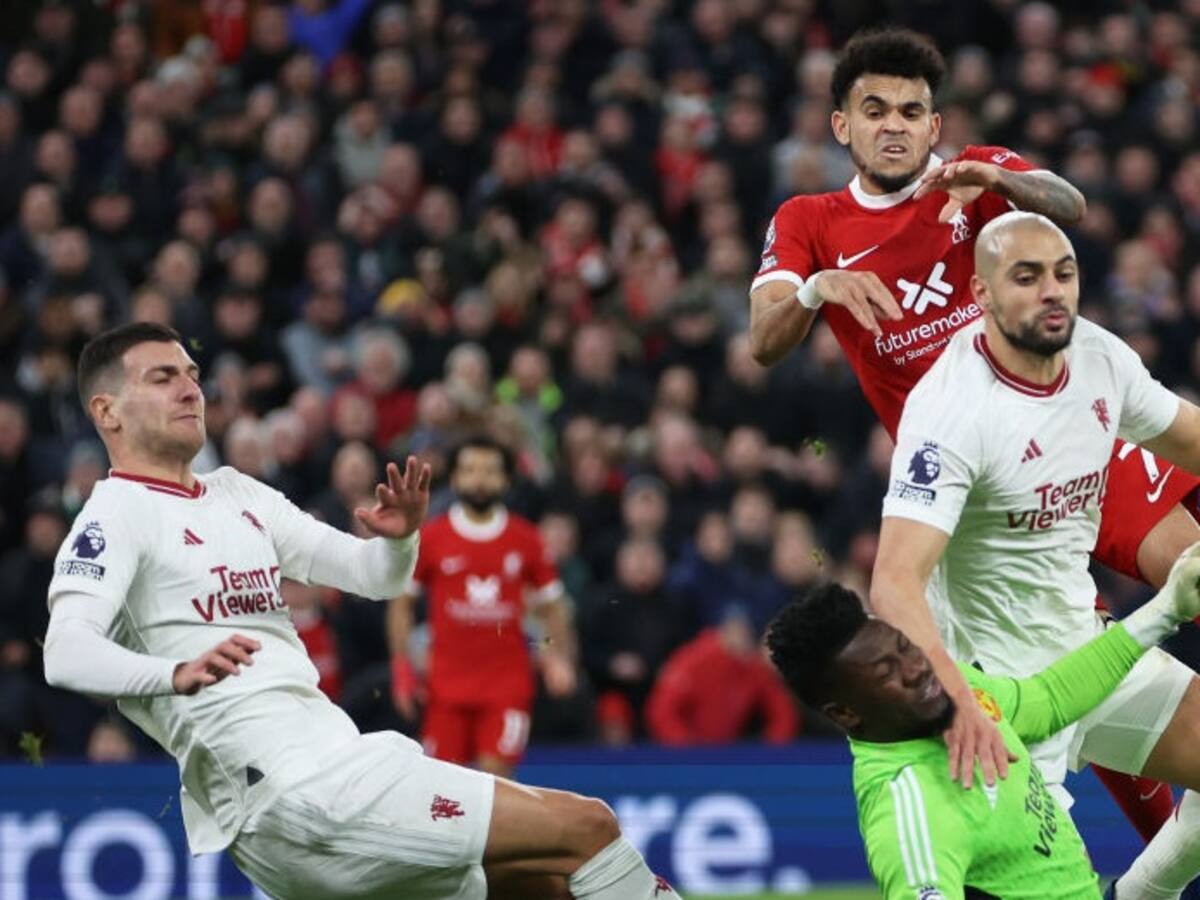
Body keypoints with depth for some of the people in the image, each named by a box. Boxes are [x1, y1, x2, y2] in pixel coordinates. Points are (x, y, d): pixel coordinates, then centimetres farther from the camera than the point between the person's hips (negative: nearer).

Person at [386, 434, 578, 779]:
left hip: (508, 682, 0)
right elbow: (401, 602, 8)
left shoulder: (526, 540, 5)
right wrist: (402, 665, 0)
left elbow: (551, 605, 13)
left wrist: (559, 658, -2)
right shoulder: (429, 538, 2)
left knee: (496, 775, -10)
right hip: (447, 682, 0)